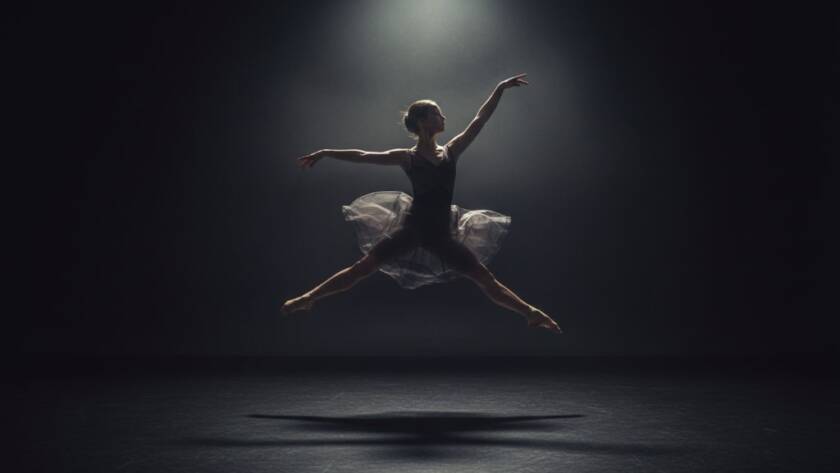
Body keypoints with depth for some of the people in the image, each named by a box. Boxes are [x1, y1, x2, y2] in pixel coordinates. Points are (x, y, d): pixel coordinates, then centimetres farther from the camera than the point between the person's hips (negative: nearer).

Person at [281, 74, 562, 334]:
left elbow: (480, 120, 6)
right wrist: (325, 153, -5)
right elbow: (363, 156, -4)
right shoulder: (407, 157, -3)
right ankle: (309, 298, 5)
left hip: (441, 234, 3)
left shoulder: (451, 152, 6)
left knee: (486, 279, 3)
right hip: (411, 229, -3)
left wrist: (500, 89, 4)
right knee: (360, 269, -6)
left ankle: (531, 314, 7)